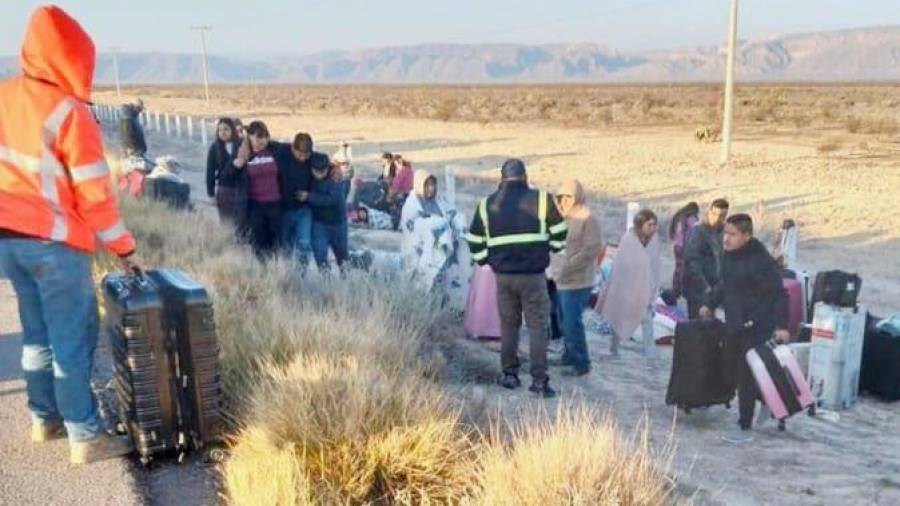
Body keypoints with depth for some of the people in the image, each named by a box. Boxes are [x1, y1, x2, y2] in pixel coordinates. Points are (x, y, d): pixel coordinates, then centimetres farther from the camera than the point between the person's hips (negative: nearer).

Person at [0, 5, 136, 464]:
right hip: (54, 242, -7)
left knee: (38, 334, 18)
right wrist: (123, 247, -6)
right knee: (73, 340, -1)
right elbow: (94, 194, -15)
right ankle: (85, 437, 4)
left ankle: (45, 419, 30)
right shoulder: (69, 113, -16)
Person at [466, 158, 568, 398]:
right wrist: (553, 248, 18)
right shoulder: (541, 199, -4)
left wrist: (486, 260, 21)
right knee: (537, 326, 3)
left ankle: (509, 375, 20)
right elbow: (560, 234, 0)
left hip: (503, 275, 3)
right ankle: (539, 380, 1)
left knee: (508, 325, 15)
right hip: (533, 274, -3)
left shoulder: (487, 205, 5)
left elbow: (475, 241, 9)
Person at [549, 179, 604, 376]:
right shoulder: (565, 219, 13)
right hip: (562, 281, 8)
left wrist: (567, 267, -21)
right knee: (565, 321, 17)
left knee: (572, 323, -7)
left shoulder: (588, 220, -12)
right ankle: (569, 355, 31)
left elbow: (593, 249, -18)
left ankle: (581, 362, 3)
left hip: (577, 282, -8)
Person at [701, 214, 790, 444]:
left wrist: (781, 325, -23)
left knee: (746, 377, -1)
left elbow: (778, 294, -19)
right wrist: (709, 303, 19)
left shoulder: (760, 261, -20)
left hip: (755, 328, -8)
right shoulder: (729, 255, 5)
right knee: (739, 371, 17)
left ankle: (745, 429, 10)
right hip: (734, 325, 8)